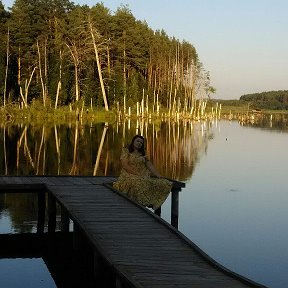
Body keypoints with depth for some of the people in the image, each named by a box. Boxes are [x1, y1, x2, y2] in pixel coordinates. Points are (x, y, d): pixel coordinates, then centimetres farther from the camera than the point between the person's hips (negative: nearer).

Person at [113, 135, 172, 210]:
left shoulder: (143, 154, 20)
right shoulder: (126, 151, 6)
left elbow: (150, 166, 10)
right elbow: (125, 166, -7)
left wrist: (159, 176, -5)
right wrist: (137, 173, -17)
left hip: (144, 177, 5)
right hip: (129, 175, -5)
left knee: (164, 184, -19)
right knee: (139, 184, -41)